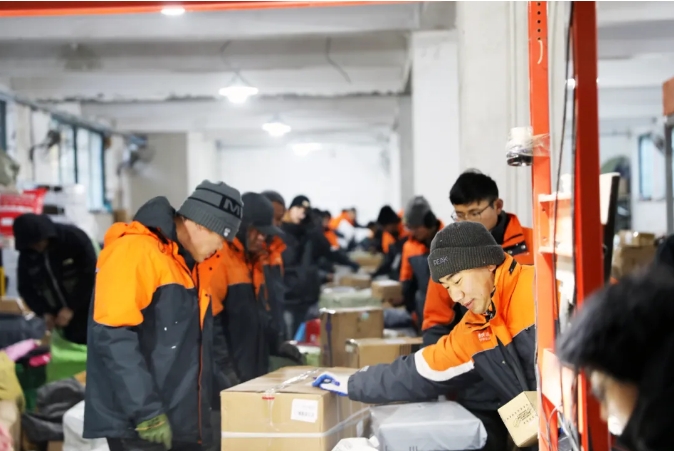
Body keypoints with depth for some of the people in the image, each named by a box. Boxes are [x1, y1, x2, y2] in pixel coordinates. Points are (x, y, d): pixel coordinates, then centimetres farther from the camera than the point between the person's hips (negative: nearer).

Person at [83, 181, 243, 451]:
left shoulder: (189, 264, 18)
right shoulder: (136, 251, -13)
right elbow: (114, 336, -22)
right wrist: (146, 411, -24)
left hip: (182, 421, 10)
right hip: (139, 426, -10)